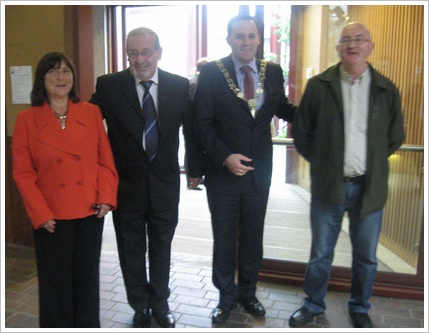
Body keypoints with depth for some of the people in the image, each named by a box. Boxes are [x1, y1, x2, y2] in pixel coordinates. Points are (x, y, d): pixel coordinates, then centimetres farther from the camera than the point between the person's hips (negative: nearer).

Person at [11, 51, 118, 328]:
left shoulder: (91, 113, 2)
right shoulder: (27, 119, -3)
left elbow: (106, 160, 3)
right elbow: (22, 173, -3)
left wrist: (106, 197, -6)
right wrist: (41, 214, -10)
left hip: (90, 212, 2)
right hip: (51, 216, -1)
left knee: (87, 278, 14)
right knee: (56, 282, 12)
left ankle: (88, 325, 34)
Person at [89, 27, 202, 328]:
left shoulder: (179, 85, -3)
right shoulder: (108, 86, -8)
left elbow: (191, 128, 5)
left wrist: (195, 168, 9)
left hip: (165, 183, 1)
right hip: (125, 183, -1)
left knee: (161, 247, 16)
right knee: (131, 250, 14)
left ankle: (160, 303, 38)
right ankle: (140, 307, 36)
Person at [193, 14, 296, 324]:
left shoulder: (273, 72, 1)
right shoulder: (211, 73, -8)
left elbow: (283, 109, 11)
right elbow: (202, 123, -9)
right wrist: (225, 156, -20)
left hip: (259, 171, 3)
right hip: (222, 171, -2)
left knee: (253, 237, 16)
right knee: (224, 238, 13)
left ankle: (247, 292, 37)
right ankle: (226, 296, 33)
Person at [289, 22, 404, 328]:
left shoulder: (387, 90, 1)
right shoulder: (319, 85, -2)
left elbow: (395, 137, 11)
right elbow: (301, 131, 3)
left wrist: (372, 163, 9)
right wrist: (322, 163, 4)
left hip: (369, 187, 1)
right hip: (328, 186, -1)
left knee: (366, 257, 14)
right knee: (320, 254, 12)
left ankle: (360, 309, 36)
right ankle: (313, 304, 33)